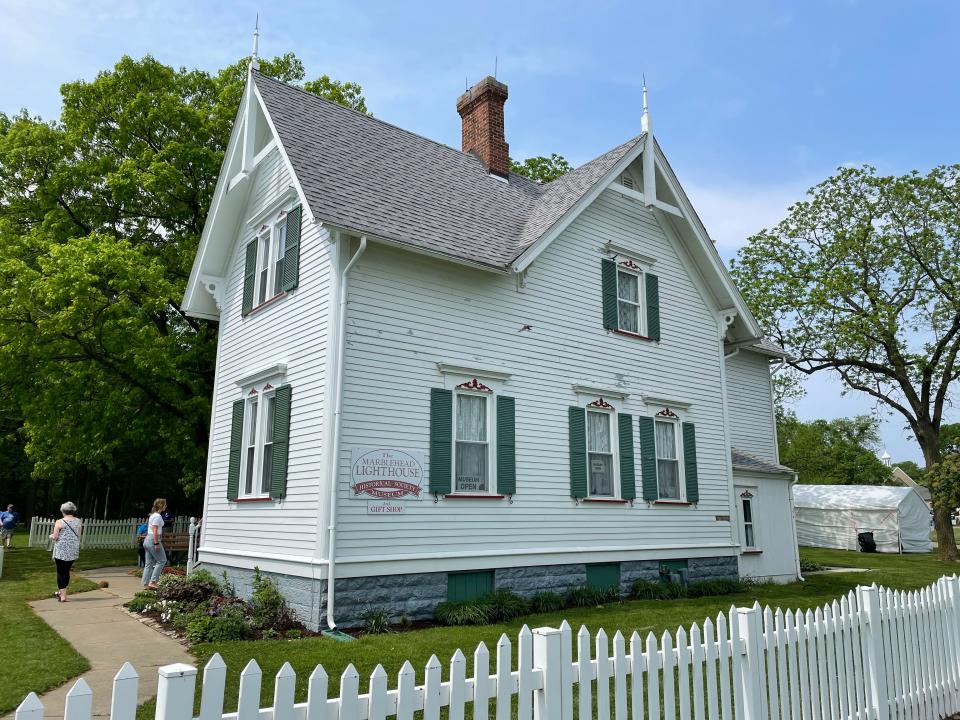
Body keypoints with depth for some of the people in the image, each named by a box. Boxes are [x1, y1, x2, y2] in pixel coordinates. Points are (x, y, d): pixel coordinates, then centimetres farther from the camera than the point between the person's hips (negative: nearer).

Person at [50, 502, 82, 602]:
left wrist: (51, 536, 12)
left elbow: (55, 537, -9)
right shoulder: (78, 522, 3)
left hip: (61, 551, -4)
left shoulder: (59, 522, -9)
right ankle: (60, 592, 29)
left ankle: (63, 596, 4)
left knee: (61, 572, 4)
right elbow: (78, 536, 8)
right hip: (73, 552, 4)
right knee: (66, 571, 17)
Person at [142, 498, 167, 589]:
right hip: (153, 540, -10)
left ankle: (146, 584, 12)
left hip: (147, 540, 10)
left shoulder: (153, 515, 17)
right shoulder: (158, 516, -13)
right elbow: (155, 531, -19)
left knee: (149, 563, 11)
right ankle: (152, 582, -5)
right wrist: (156, 543, -21)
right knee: (161, 560, -2)